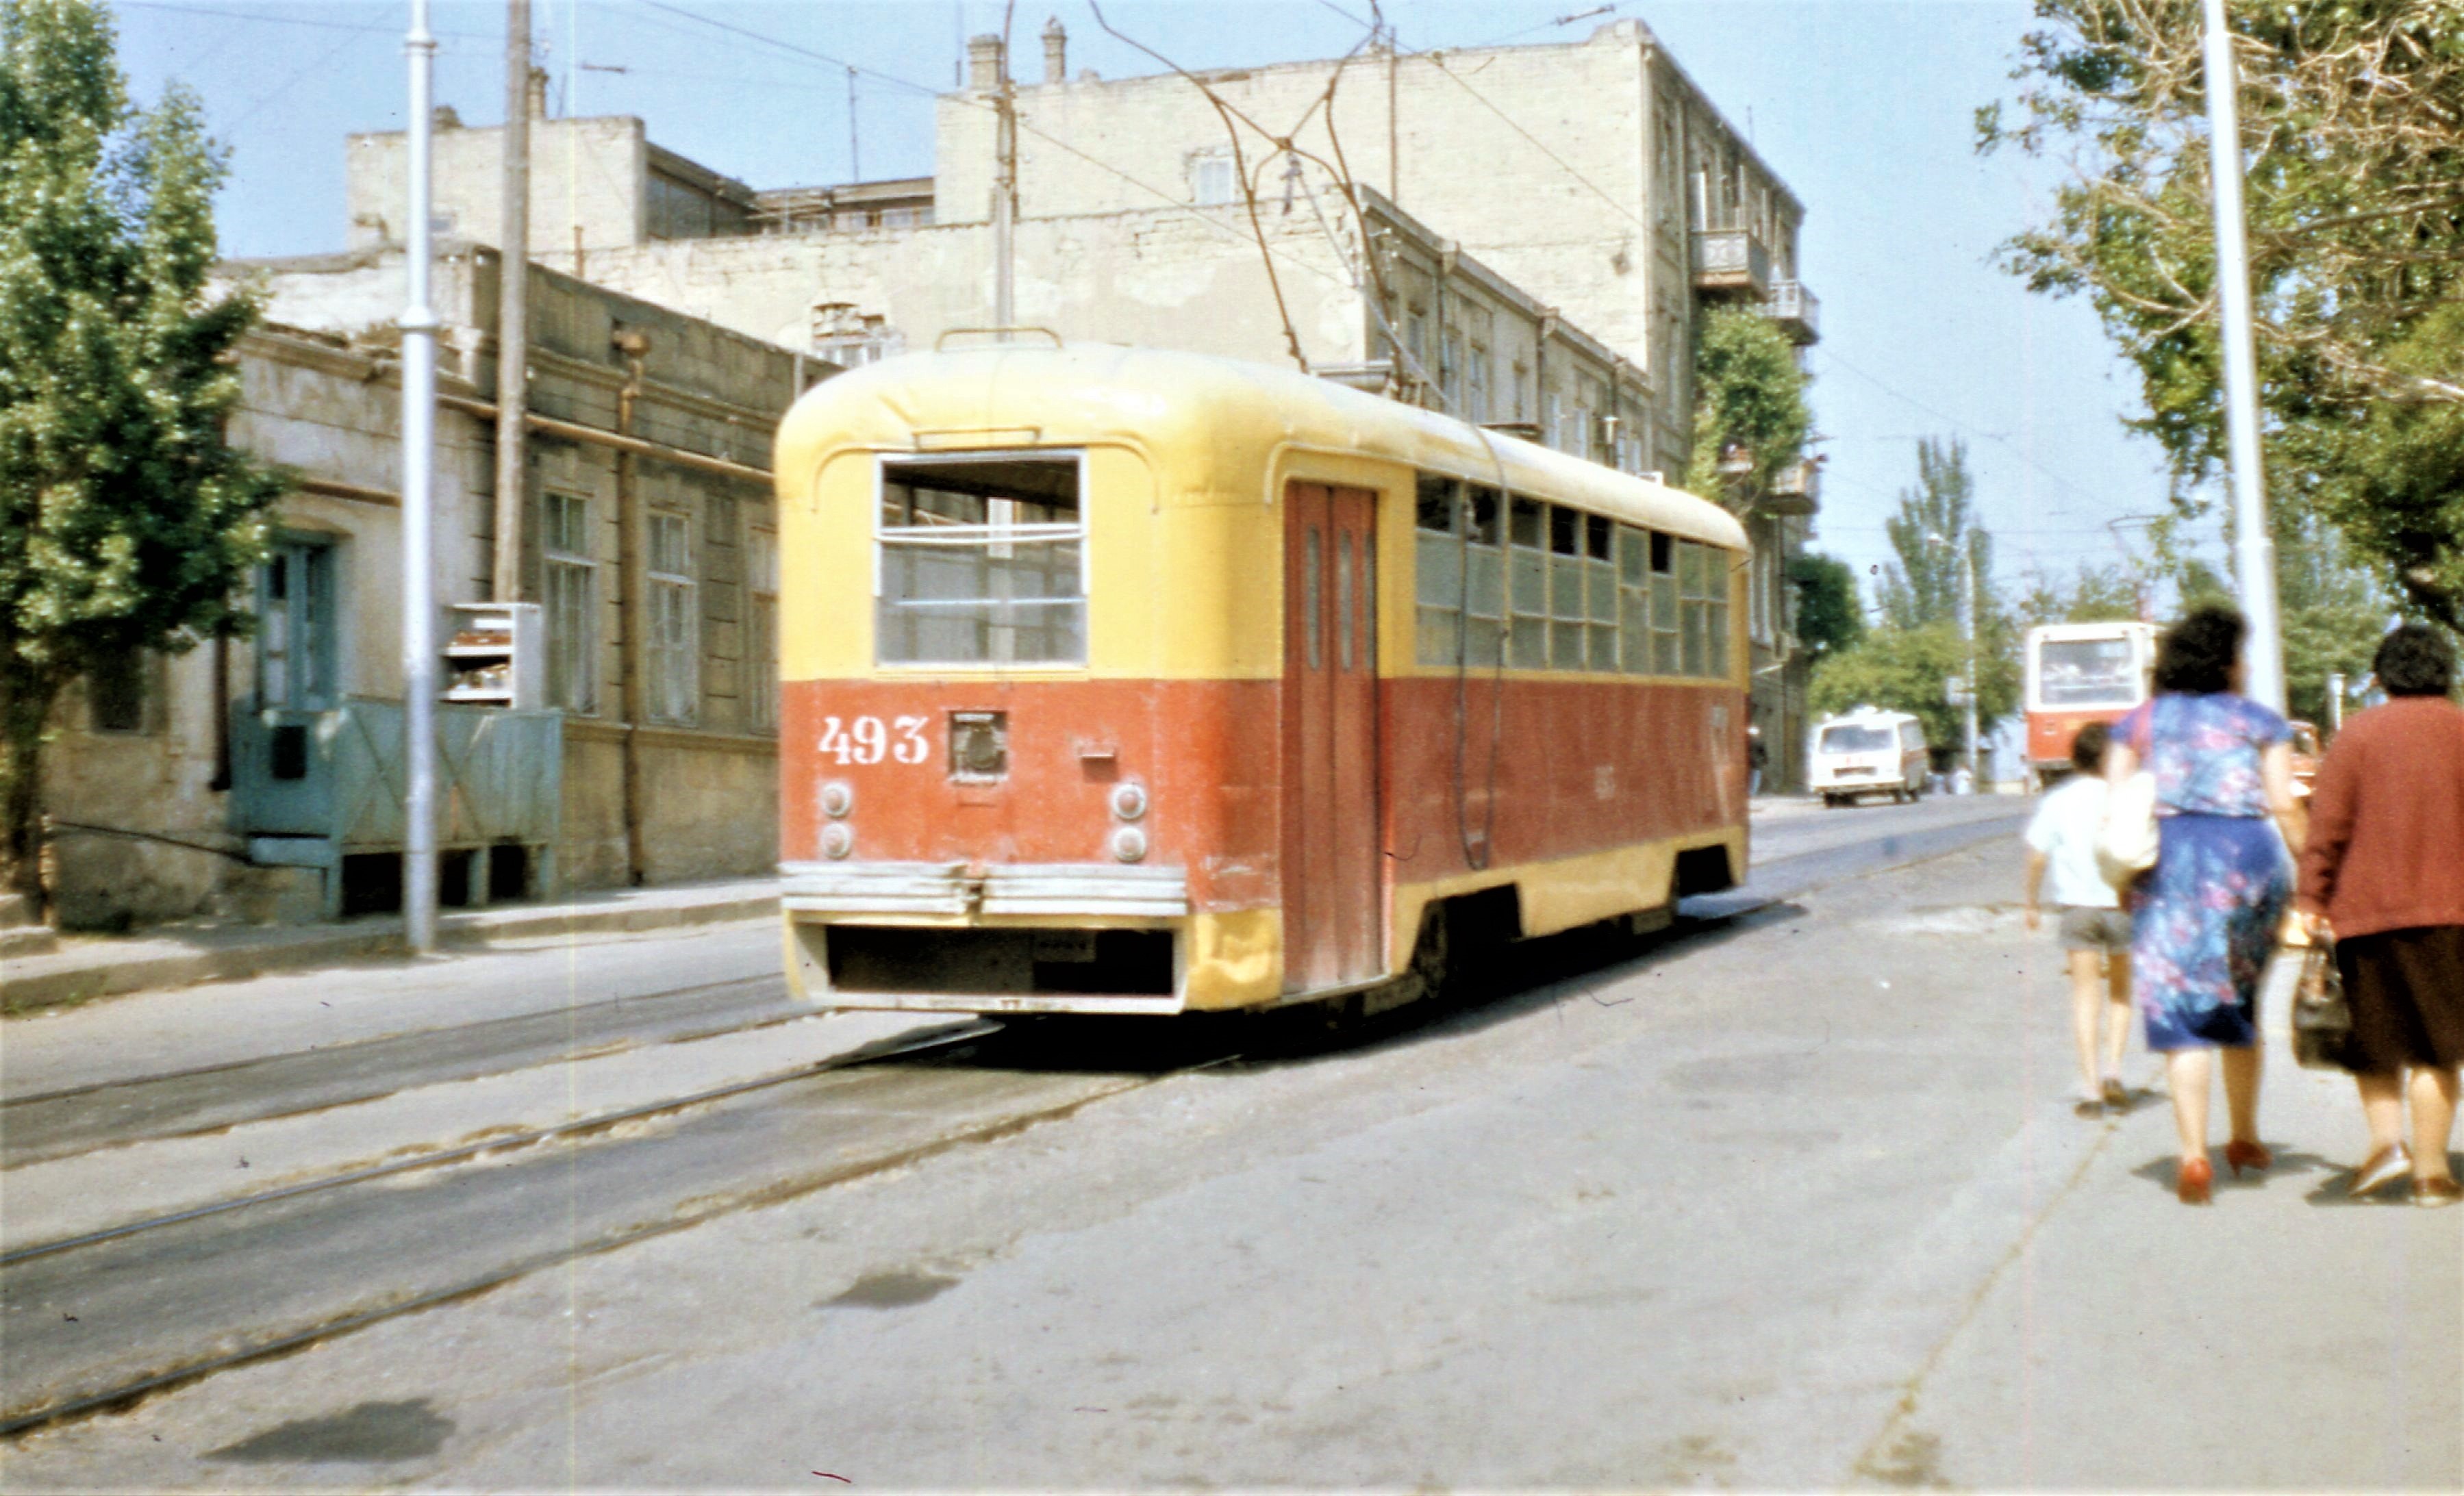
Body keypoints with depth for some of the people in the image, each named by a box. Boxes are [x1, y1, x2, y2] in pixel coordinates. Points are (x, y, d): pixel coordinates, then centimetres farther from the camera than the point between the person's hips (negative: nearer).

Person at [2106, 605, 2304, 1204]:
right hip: (2246, 853, 0)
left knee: (2181, 1009, -2)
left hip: (2166, 860, 0)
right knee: (2239, 1001, 18)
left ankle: (2194, 1155, -14)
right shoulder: (2260, 722, 8)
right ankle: (2245, 1138, 28)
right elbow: (2283, 805, -2)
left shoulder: (2139, 721, 12)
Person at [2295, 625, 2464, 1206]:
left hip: (2366, 907, 0)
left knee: (2373, 1036, 14)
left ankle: (2387, 1140, -2)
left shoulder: (2357, 734, 1)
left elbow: (2328, 825, -5)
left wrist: (2313, 898, -2)